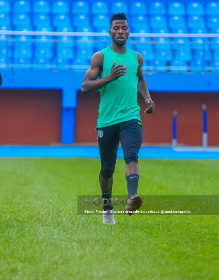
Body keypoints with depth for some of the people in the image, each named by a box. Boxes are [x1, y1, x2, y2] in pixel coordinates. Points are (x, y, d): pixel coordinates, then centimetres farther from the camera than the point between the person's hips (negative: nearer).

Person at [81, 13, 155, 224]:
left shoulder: (136, 58, 11)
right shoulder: (100, 57, 0)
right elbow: (85, 87, -6)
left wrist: (147, 98, 15)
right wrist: (110, 77, -19)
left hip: (131, 117, 1)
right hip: (107, 120, -1)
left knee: (131, 156, -24)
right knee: (107, 168, 9)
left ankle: (132, 199, -42)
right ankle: (107, 209, 29)